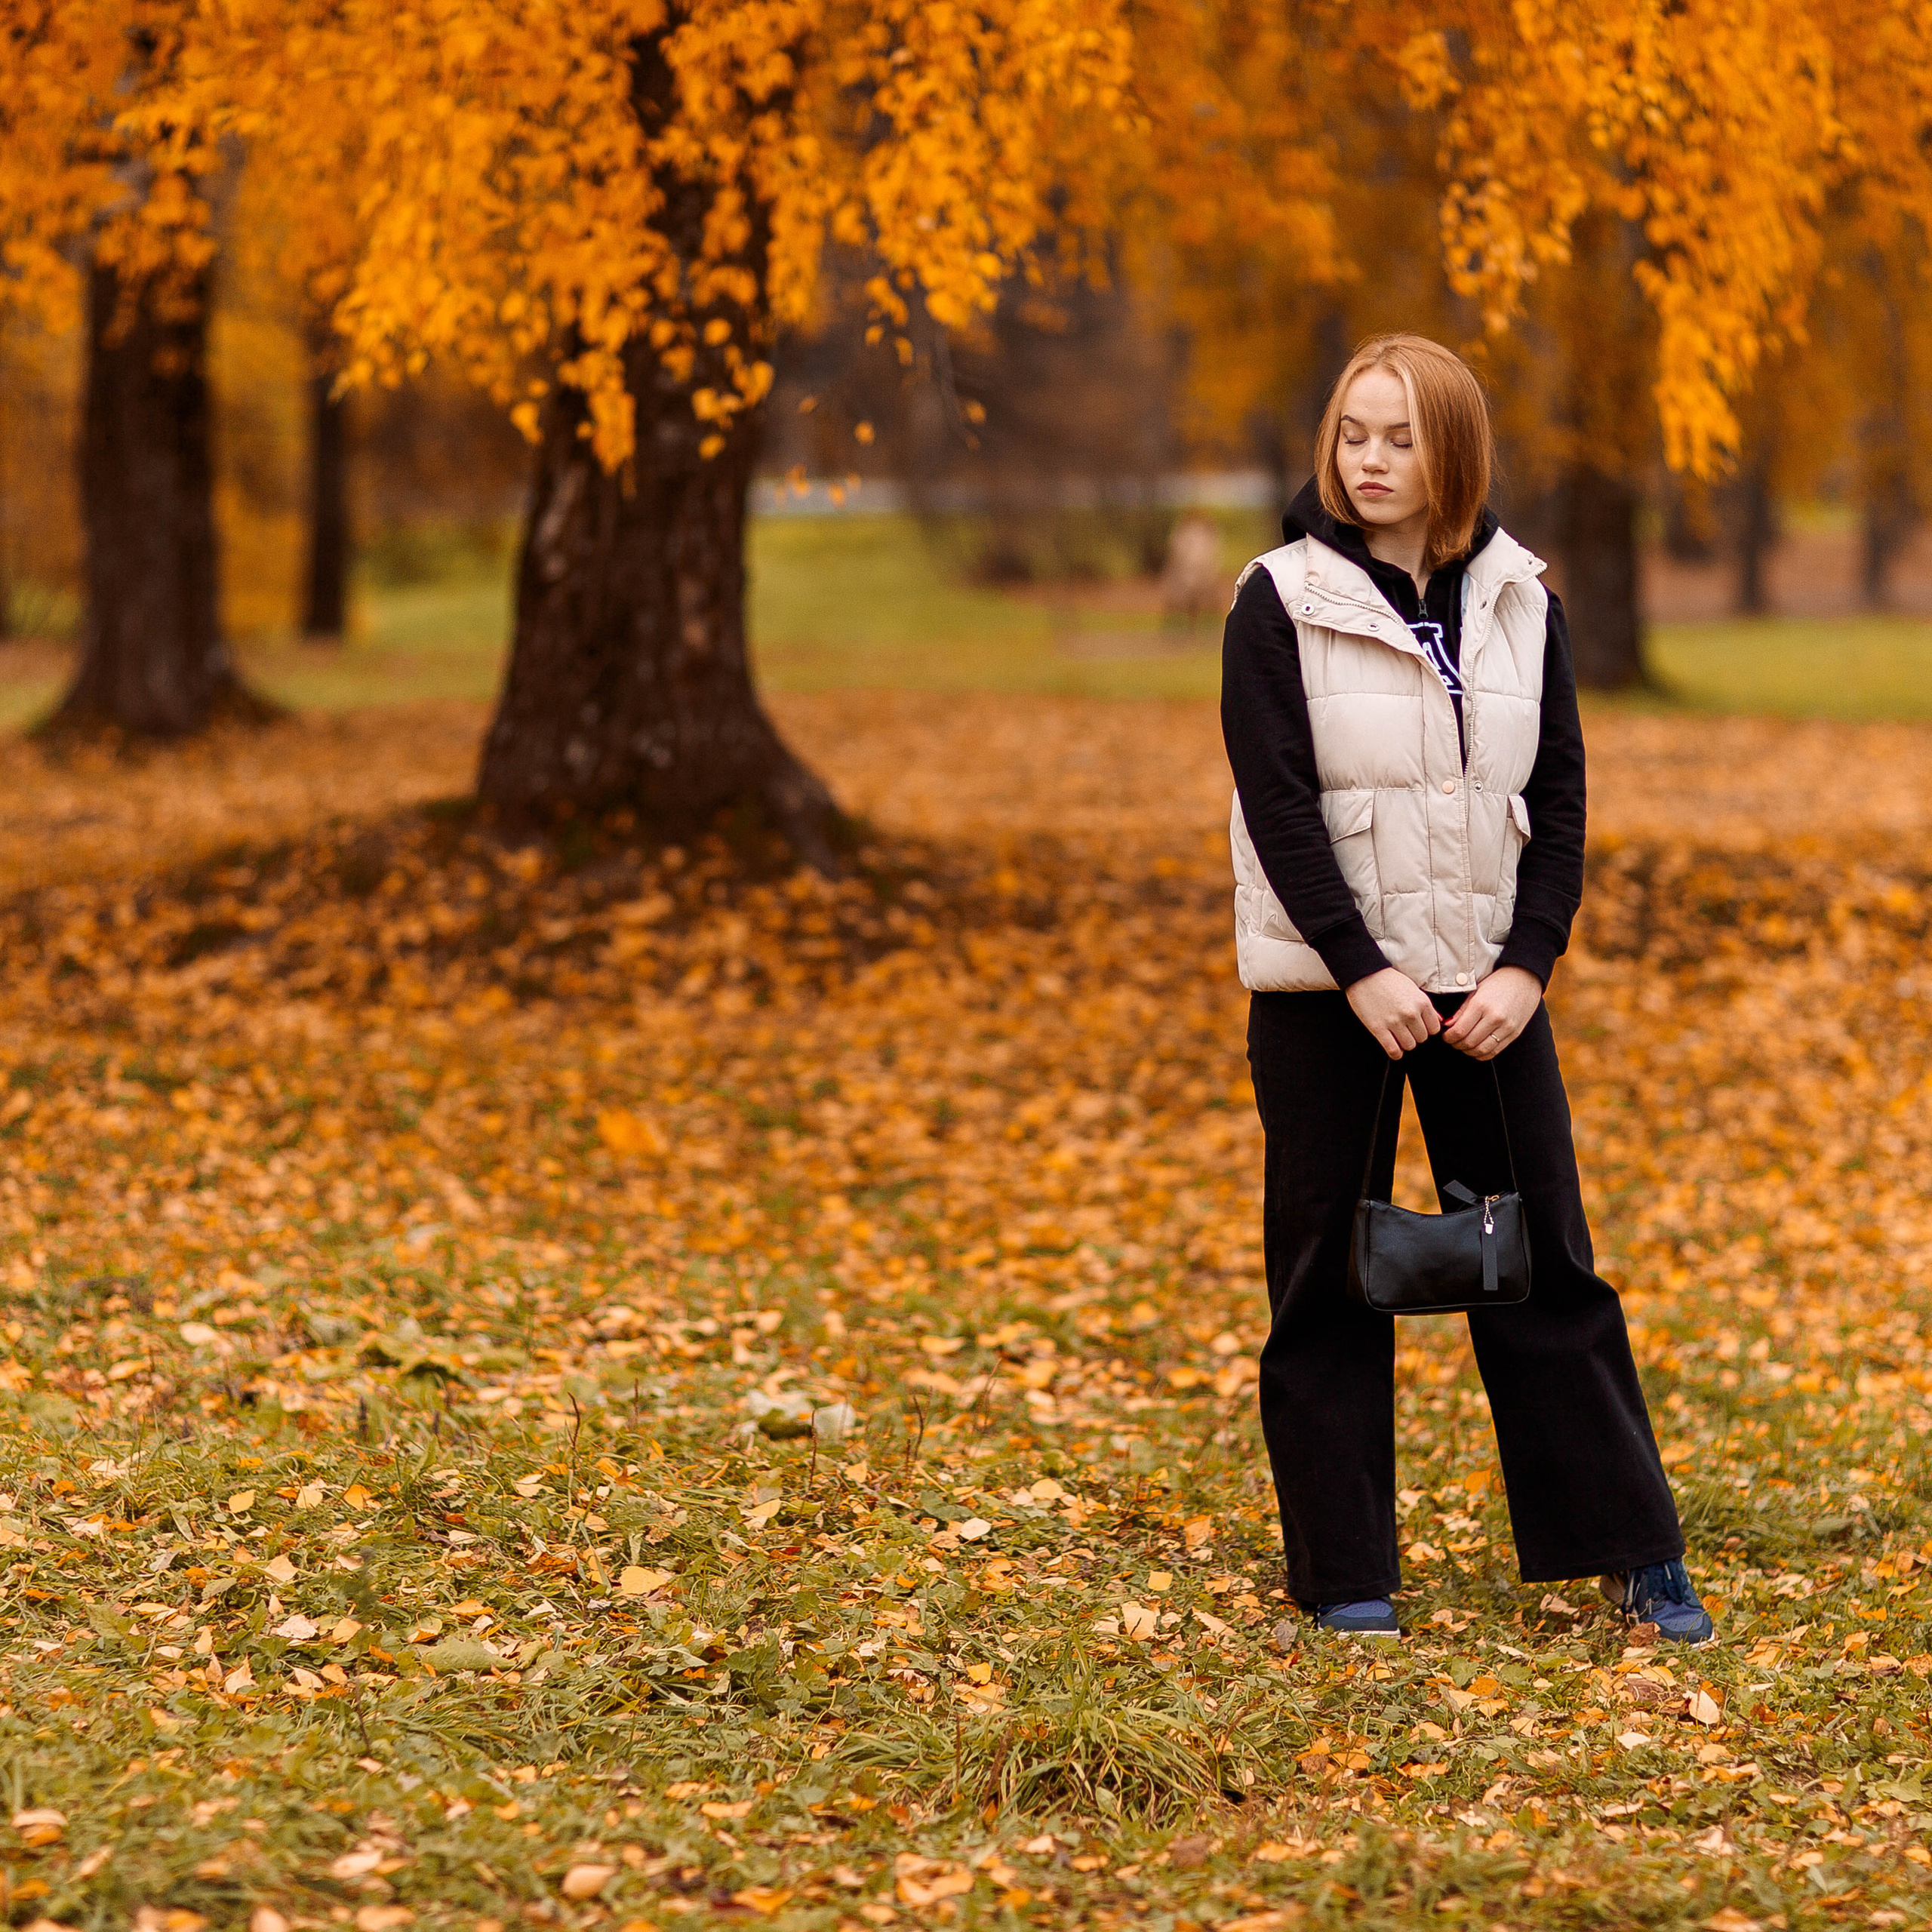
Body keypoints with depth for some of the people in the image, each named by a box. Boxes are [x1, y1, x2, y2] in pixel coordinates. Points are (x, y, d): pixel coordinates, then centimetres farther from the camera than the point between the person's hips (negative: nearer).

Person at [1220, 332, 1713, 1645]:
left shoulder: (1520, 605, 5)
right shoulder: (1283, 604, -4)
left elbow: (1559, 801, 4)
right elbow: (1278, 805, -10)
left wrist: (1526, 965, -9)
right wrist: (1363, 972, -17)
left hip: (1488, 983, 2)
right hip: (1325, 985, -2)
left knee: (1546, 1263, 5)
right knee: (1328, 1278, 3)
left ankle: (1636, 1552, 12)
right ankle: (1344, 1570, 13)